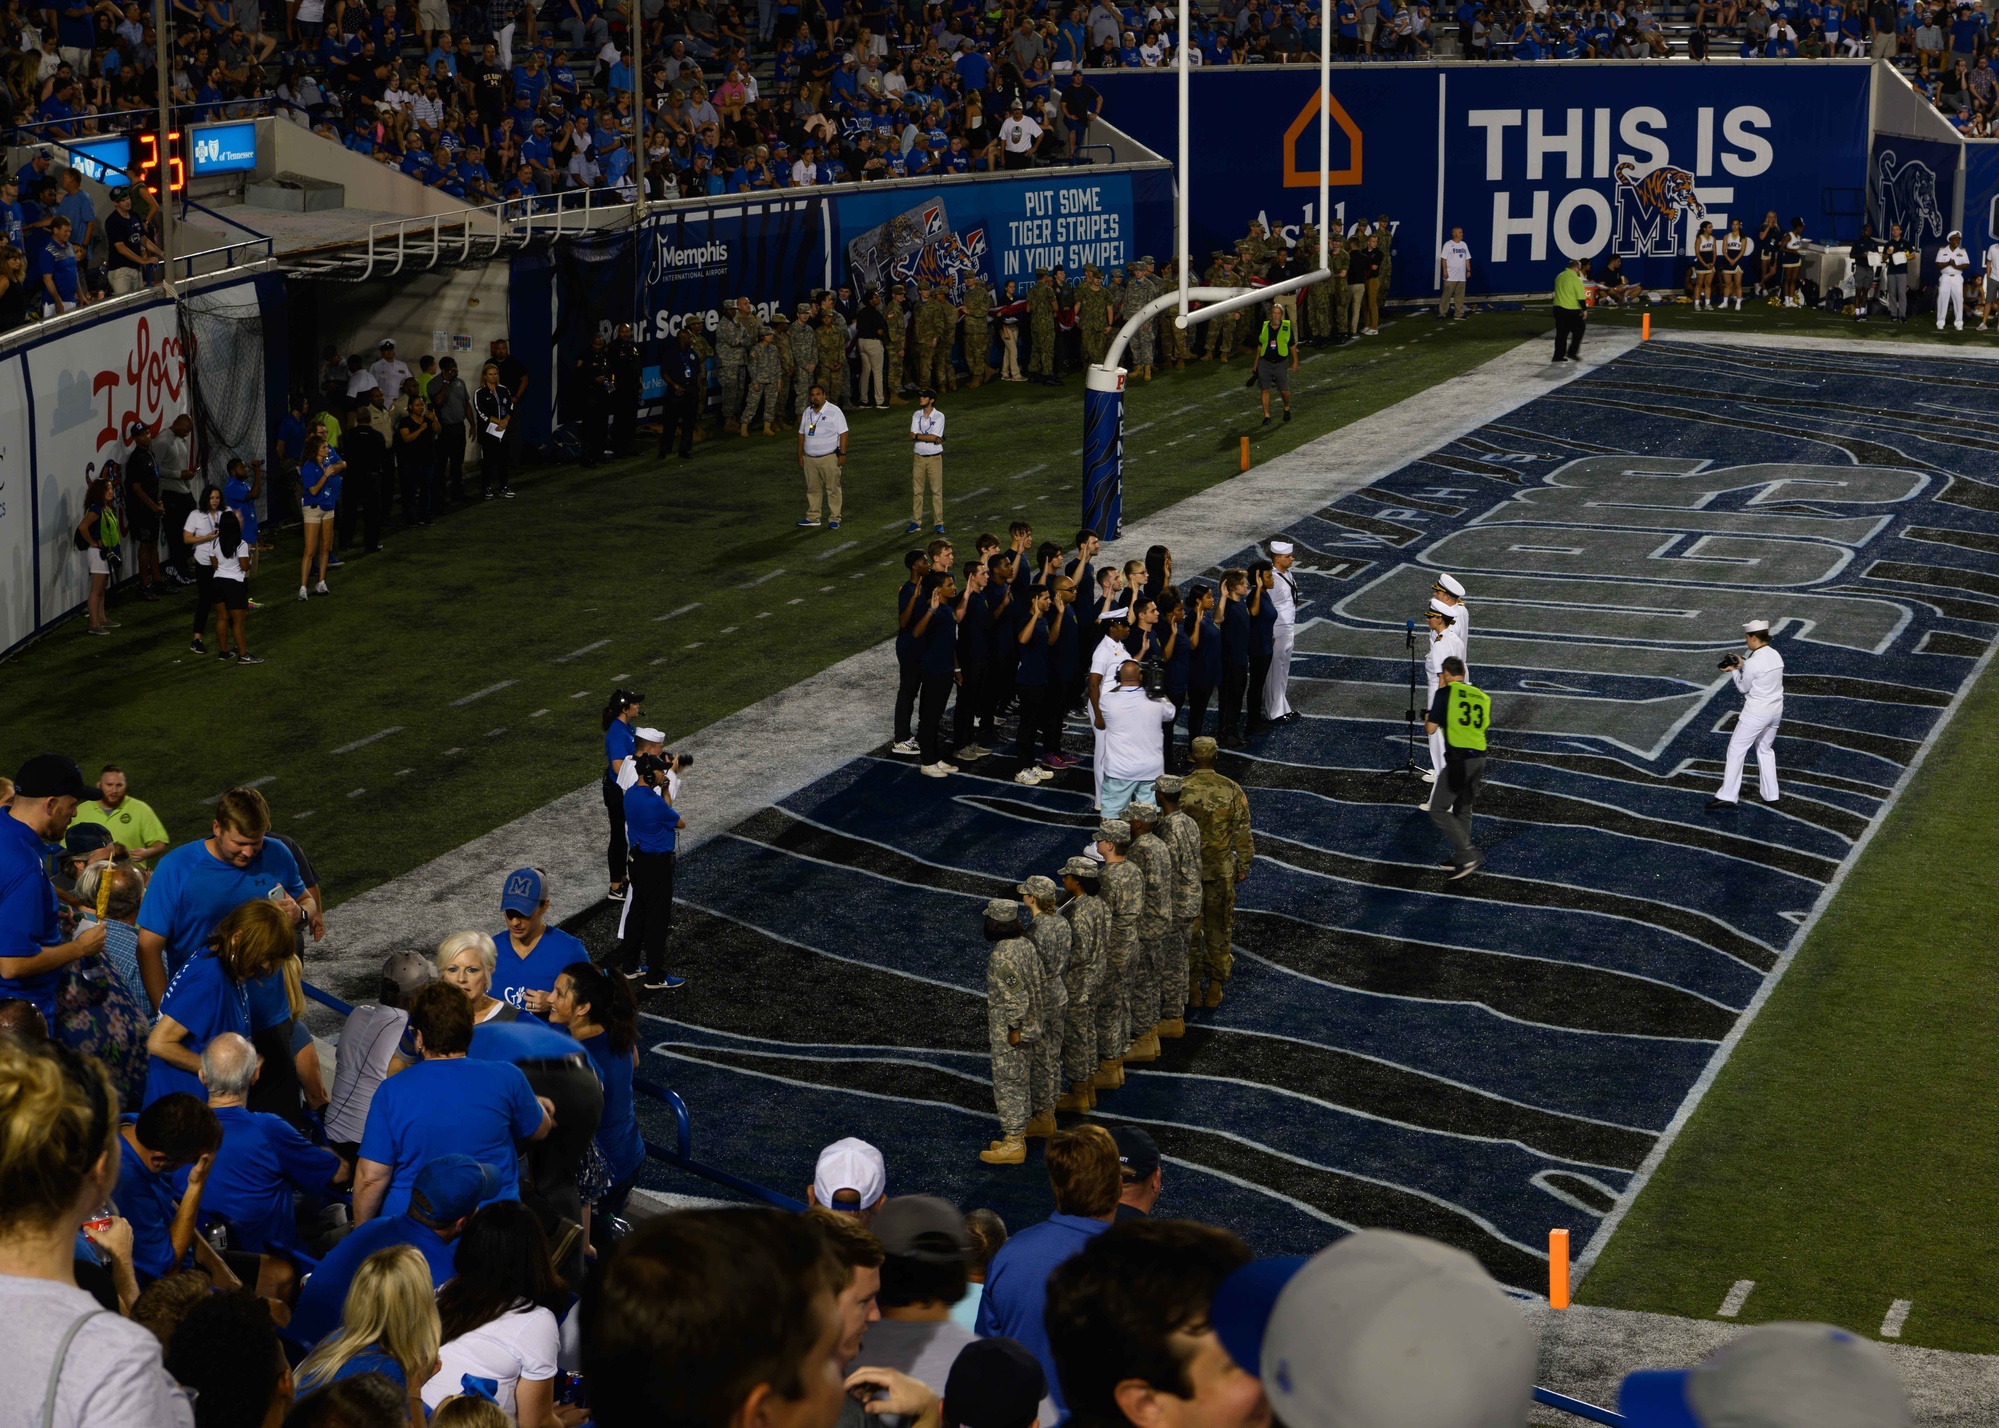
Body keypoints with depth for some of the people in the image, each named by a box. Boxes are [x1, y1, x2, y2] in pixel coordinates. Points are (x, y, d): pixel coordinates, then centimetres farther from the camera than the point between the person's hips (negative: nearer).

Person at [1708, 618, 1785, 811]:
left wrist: (1734, 671, 6)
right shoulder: (1775, 656, 2)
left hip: (1756, 713, -8)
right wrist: (1742, 664, 11)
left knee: (1736, 750, 2)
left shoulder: (1753, 663, -21)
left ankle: (1727, 796, 2)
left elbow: (1744, 688, -8)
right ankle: (1770, 794, 26)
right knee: (1766, 750, 23)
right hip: (1775, 710, 8)